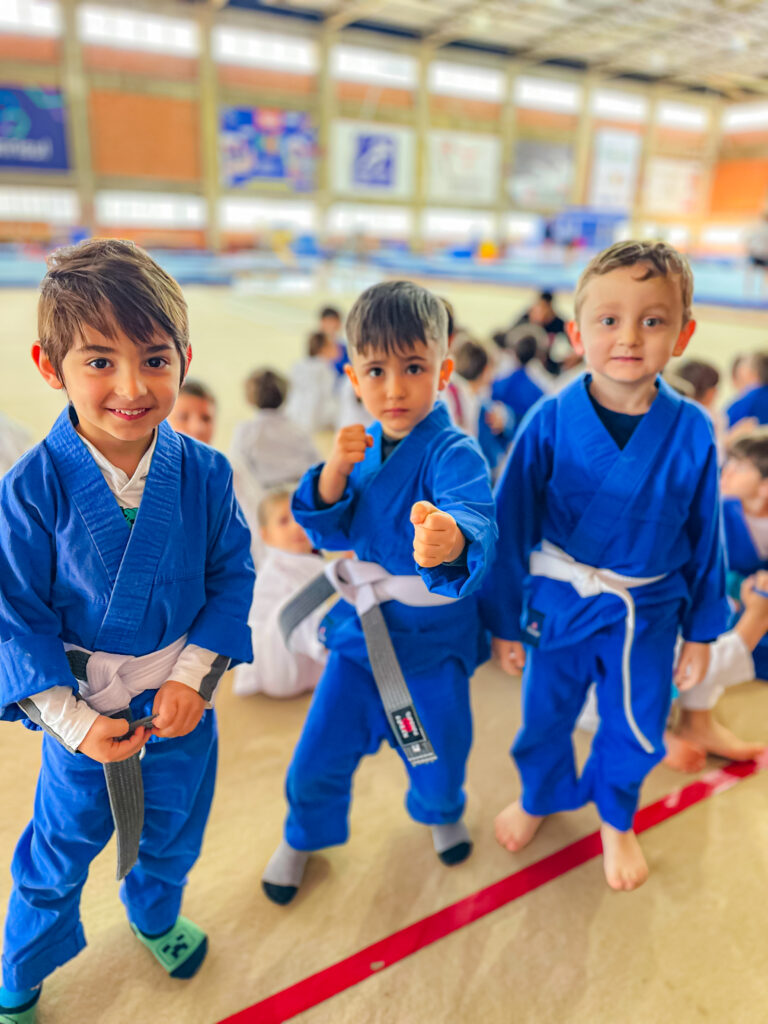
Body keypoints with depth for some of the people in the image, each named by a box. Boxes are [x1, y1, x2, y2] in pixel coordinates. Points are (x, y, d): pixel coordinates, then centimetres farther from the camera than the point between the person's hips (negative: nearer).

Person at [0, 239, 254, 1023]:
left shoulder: (204, 473, -16)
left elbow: (231, 577, -8)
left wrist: (194, 678, -16)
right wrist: (72, 719, -17)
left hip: (183, 702, 2)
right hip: (85, 710, -2)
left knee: (172, 834, 27)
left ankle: (155, 917, 62)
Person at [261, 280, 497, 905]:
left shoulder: (453, 453, -22)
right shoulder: (365, 444, -3)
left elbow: (475, 515, -42)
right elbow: (326, 532, -3)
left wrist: (451, 539, -66)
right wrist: (335, 471, -21)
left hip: (431, 636, -3)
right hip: (361, 625, 4)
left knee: (438, 753, 18)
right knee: (320, 753, 10)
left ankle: (442, 811, 55)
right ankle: (303, 836, 43)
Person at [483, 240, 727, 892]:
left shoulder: (692, 433, -13)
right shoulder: (551, 422, -18)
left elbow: (704, 539, -1)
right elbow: (511, 525, -9)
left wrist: (701, 632, 5)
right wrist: (505, 622, -3)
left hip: (649, 612, 1)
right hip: (560, 603, -1)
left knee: (634, 730, 19)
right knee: (546, 717, 18)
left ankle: (616, 820, 51)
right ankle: (540, 798, 52)